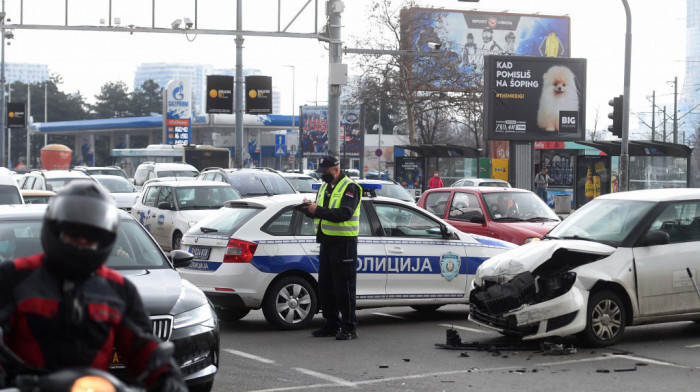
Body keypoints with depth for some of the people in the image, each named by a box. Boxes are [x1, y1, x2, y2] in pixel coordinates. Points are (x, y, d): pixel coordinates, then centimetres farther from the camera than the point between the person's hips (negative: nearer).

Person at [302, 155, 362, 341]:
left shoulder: (350, 188, -9)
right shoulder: (324, 187, 18)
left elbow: (344, 213, -23)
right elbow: (320, 214, 19)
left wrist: (318, 210, -25)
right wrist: (310, 209, -3)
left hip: (343, 243, -9)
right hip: (326, 241, 9)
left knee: (343, 287, -8)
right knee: (325, 286, 11)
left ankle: (349, 327, -4)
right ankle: (331, 325, 19)